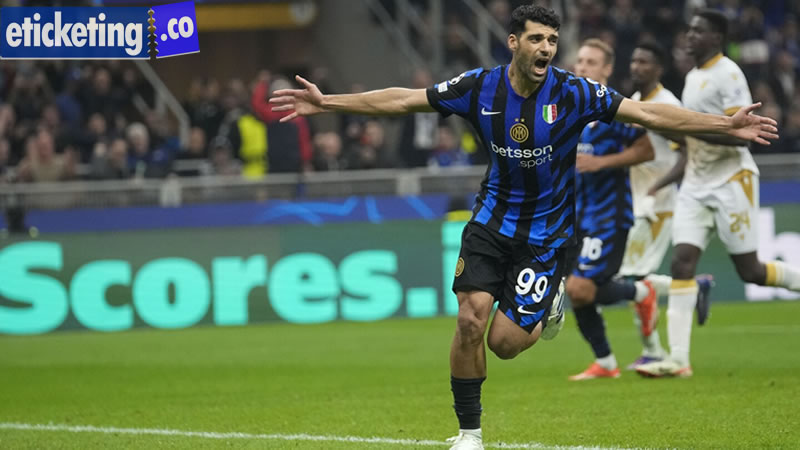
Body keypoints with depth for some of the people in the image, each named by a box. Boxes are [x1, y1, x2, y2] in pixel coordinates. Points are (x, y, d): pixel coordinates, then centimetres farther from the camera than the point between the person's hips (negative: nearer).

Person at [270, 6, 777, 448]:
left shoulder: (572, 93, -15)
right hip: (493, 220, 2)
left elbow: (648, 113, -15)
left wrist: (727, 125, -21)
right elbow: (402, 99, -5)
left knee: (504, 342, -10)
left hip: (546, 233, -2)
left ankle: (551, 305, 26)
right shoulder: (481, 87, -10)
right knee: (470, 321, -15)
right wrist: (328, 103, -8)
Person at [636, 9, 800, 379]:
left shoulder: (728, 75, -13)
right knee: (682, 262, -7)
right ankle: (678, 359, -13)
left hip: (731, 181, -8)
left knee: (749, 270, -3)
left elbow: (740, 134, -22)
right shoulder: (693, 77, 14)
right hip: (697, 184, 8)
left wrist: (688, 128, -26)